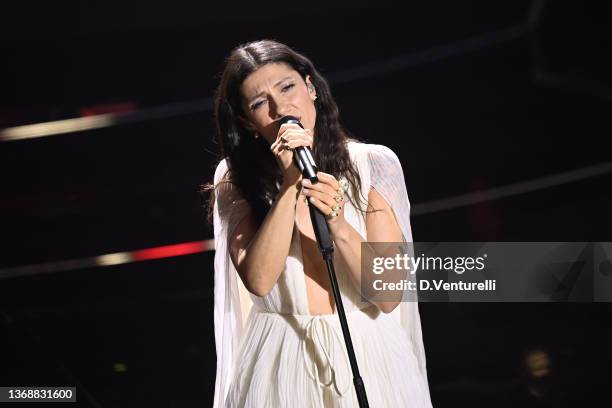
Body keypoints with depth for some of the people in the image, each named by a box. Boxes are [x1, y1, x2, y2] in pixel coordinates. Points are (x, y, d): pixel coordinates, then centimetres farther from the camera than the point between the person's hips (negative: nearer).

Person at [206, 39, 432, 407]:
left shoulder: (372, 165, -7)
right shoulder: (237, 182, -3)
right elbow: (259, 280, -18)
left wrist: (338, 225, -26)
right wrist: (290, 184, -23)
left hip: (367, 359, 0)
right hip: (280, 366, 0)